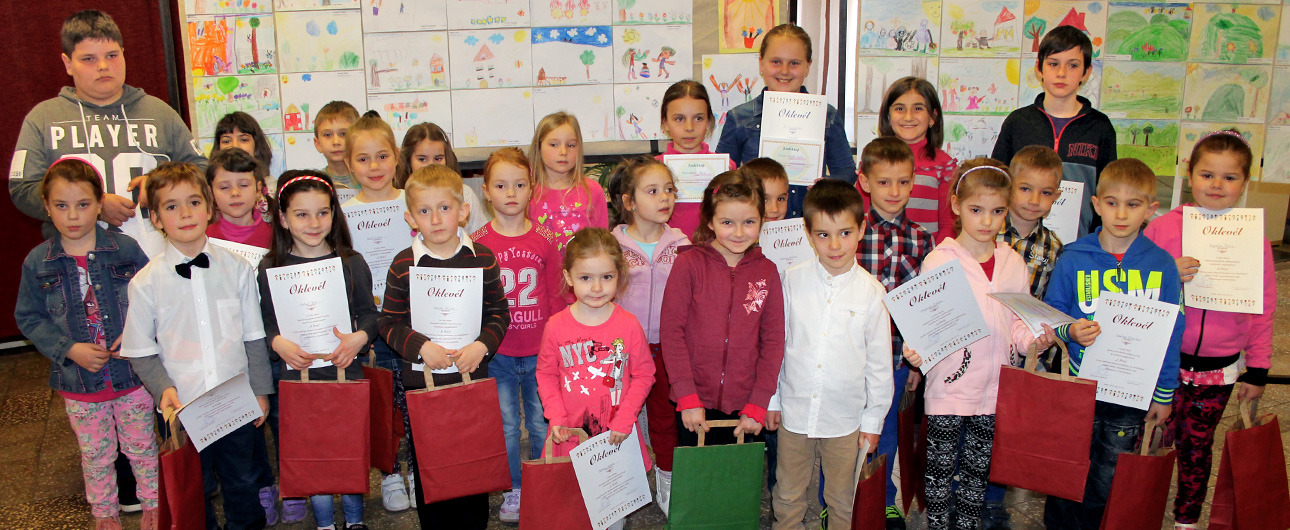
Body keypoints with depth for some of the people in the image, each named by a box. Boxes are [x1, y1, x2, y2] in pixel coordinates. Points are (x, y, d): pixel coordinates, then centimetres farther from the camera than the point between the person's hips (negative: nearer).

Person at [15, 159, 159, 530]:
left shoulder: (126, 250, -7)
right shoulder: (37, 262, -4)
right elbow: (28, 318, 0)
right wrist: (68, 349, -12)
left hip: (132, 373, -1)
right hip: (79, 382, 1)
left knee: (141, 446, 13)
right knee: (95, 454, 16)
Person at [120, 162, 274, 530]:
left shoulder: (237, 269, -3)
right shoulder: (146, 283, -7)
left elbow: (254, 337, 3)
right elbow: (140, 351, -1)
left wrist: (260, 390, 3)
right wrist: (163, 389, -14)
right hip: (182, 408, -1)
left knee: (243, 482, 16)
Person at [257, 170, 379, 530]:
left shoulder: (351, 263, 1)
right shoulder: (270, 268, 0)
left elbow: (368, 313, 1)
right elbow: (265, 321, 1)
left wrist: (359, 337, -17)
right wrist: (279, 343, -17)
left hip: (345, 369, 0)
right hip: (298, 373, 0)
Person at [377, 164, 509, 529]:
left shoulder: (483, 259, -3)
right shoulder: (403, 265, -6)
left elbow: (500, 314, 2)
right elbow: (389, 323, -3)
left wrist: (482, 346, -14)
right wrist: (421, 347, -17)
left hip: (473, 377, 1)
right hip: (420, 382, 0)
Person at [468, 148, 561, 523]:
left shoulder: (545, 240, -1)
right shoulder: (477, 243, -4)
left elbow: (556, 296, 4)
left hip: (540, 351, 1)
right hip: (496, 352, -1)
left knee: (542, 423, 11)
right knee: (505, 425, 9)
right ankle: (513, 491, 25)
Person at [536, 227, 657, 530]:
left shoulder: (628, 325, -9)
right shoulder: (556, 327, -7)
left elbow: (644, 375, -1)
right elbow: (546, 375, 4)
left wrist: (624, 420, -9)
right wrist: (556, 417, -7)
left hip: (616, 435, 0)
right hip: (571, 434, 1)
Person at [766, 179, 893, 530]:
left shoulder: (872, 292, -9)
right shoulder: (792, 280, -6)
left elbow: (879, 361, -1)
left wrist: (873, 420, 2)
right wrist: (771, 399, 7)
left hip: (845, 417, -1)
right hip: (794, 410, 1)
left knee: (842, 501, 14)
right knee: (788, 495, 16)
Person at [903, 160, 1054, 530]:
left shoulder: (1013, 263, 6)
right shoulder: (939, 261, -7)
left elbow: (1018, 323, 12)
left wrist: (1035, 340, -8)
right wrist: (916, 351, -25)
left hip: (995, 387, 4)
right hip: (949, 385, -4)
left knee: (978, 471, 16)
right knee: (940, 469, 7)